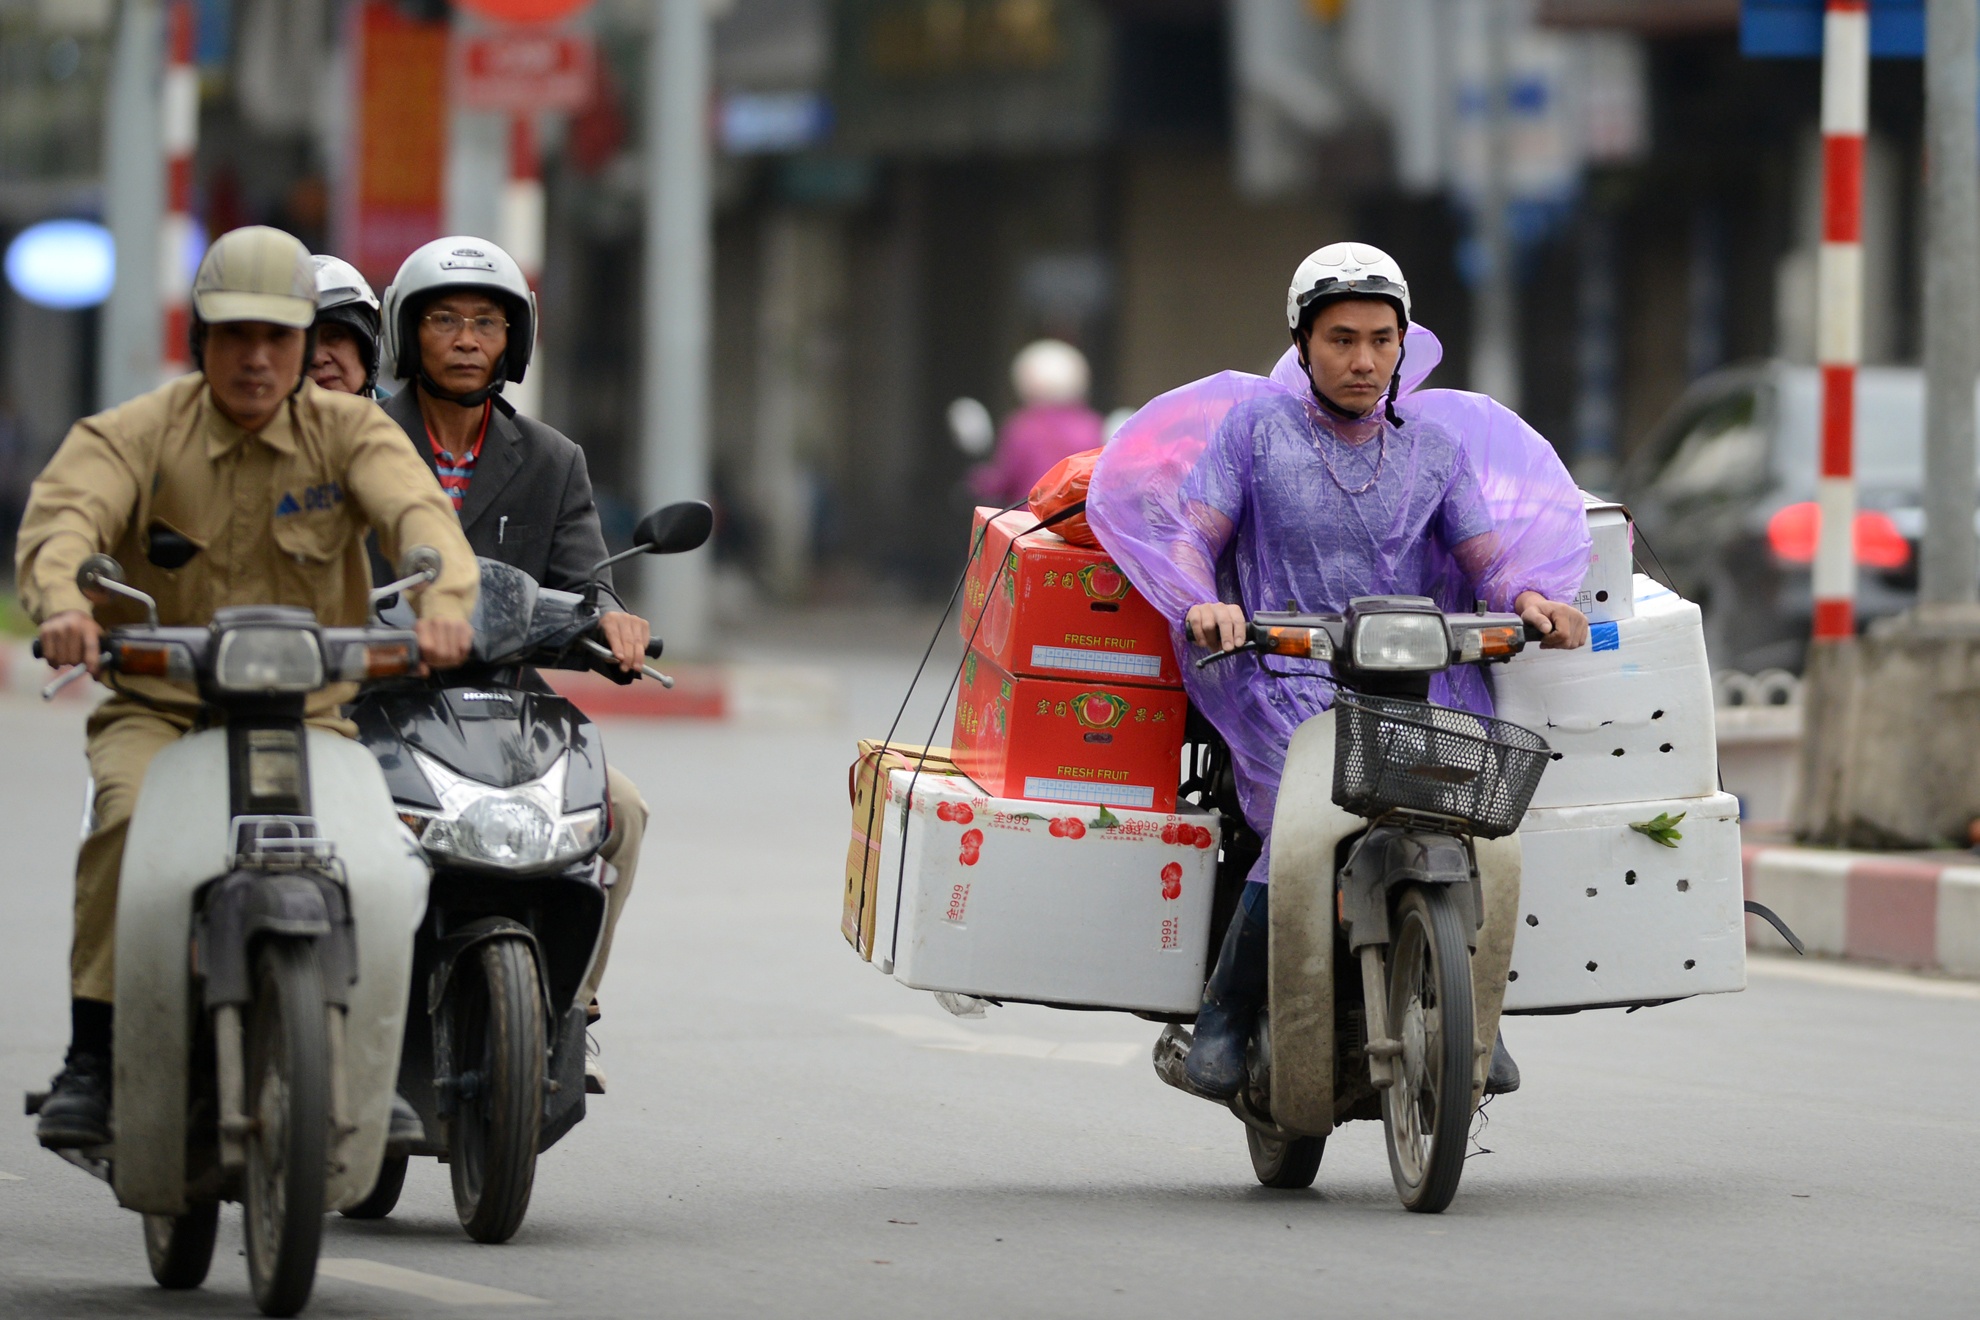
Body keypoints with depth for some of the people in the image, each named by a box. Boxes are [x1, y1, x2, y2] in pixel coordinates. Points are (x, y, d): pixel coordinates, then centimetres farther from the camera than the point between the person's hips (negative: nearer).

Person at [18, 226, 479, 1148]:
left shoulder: (348, 432, 3)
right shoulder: (133, 436, 0)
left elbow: (419, 512, -16)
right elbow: (63, 515, -19)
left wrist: (444, 601, -40)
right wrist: (62, 602, -43)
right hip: (156, 710, -1)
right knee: (130, 819, -32)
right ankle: (90, 1063, -26)